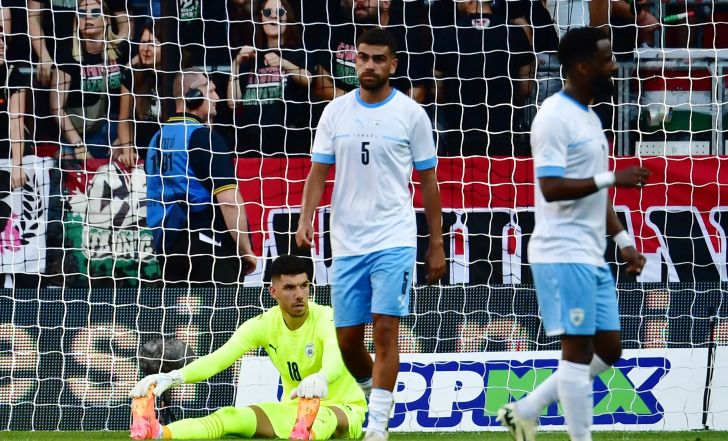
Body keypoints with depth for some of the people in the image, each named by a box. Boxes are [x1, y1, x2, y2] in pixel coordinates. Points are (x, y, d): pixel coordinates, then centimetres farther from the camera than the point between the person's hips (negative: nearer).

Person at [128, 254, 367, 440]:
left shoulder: (326, 319, -19)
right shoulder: (264, 325, -6)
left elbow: (336, 359, -42)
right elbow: (218, 358, -19)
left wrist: (321, 378, -68)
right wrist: (173, 377, -38)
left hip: (343, 408, -4)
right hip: (292, 408, 4)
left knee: (325, 418, -41)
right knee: (231, 417, -20)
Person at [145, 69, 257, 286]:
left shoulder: (158, 138, 15)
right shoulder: (204, 137, -10)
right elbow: (229, 199, -17)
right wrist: (246, 250, -11)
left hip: (167, 244, 8)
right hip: (205, 242, -8)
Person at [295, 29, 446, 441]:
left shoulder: (411, 114, 0)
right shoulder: (336, 112, 6)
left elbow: (428, 181, 5)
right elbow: (319, 172, 8)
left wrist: (437, 244, 4)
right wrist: (306, 219, -9)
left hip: (394, 240, -3)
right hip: (347, 242, 3)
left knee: (386, 329, -13)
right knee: (348, 339, 4)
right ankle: (372, 393, 31)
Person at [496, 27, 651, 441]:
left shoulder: (589, 118, 17)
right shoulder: (555, 117, -13)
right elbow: (552, 188, -22)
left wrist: (624, 241, 16)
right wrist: (613, 178, -23)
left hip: (591, 257, 10)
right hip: (563, 253, -10)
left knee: (608, 349, 10)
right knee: (579, 349, -6)